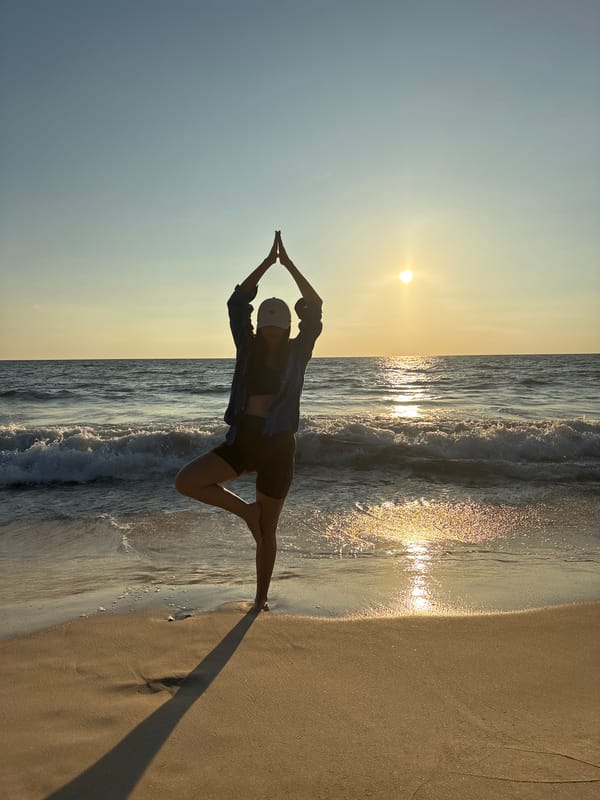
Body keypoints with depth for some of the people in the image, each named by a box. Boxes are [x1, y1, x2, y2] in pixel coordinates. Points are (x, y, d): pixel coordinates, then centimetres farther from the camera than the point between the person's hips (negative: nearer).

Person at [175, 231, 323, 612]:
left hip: (278, 445, -2)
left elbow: (314, 309, -10)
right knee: (186, 481, -16)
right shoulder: (249, 349, 5)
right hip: (241, 440, 3)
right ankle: (246, 509, 5)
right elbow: (237, 303, -3)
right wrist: (267, 262, -7)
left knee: (267, 530, 7)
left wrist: (289, 263, -10)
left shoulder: (297, 352, 1)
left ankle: (261, 599, 26)